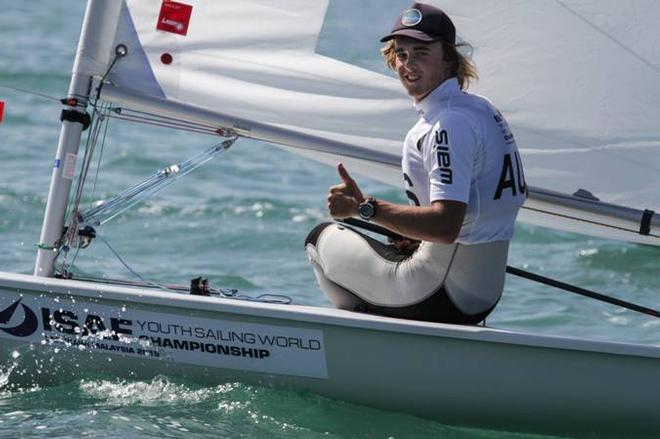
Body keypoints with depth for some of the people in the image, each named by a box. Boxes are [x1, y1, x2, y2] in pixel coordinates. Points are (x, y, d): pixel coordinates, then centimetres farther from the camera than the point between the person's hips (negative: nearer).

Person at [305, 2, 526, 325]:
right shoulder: (484, 110, 11)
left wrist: (363, 207, -25)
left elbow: (446, 225, -30)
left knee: (321, 238, 10)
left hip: (442, 299, -10)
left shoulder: (449, 125, -20)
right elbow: (518, 193, 22)